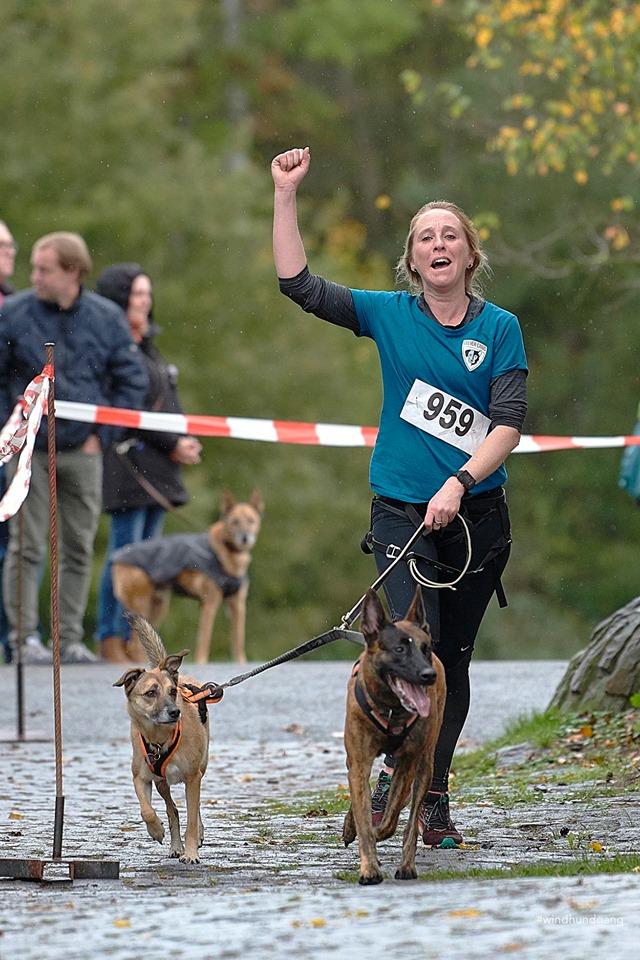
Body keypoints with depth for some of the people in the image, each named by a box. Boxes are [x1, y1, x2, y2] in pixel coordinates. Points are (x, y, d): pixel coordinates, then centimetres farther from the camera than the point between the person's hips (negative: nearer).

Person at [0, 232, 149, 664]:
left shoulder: (107, 318, 1)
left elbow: (132, 382, 8)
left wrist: (101, 434, 1)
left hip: (83, 452, 2)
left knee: (79, 550, 6)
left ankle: (71, 638, 13)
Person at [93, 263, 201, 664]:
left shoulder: (146, 344, 20)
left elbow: (168, 402, 21)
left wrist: (184, 442, 3)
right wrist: (172, 443, -14)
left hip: (159, 465, 9)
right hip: (127, 461, -9)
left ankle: (134, 638, 10)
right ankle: (110, 640, -5)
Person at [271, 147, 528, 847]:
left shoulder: (499, 329, 1)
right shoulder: (390, 315, 4)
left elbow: (509, 424, -6)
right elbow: (298, 283, -1)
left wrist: (458, 482, -21)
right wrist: (285, 193, -6)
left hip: (476, 513, 1)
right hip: (402, 510, -1)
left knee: (454, 658, 6)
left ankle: (432, 797, 15)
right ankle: (395, 777, -7)